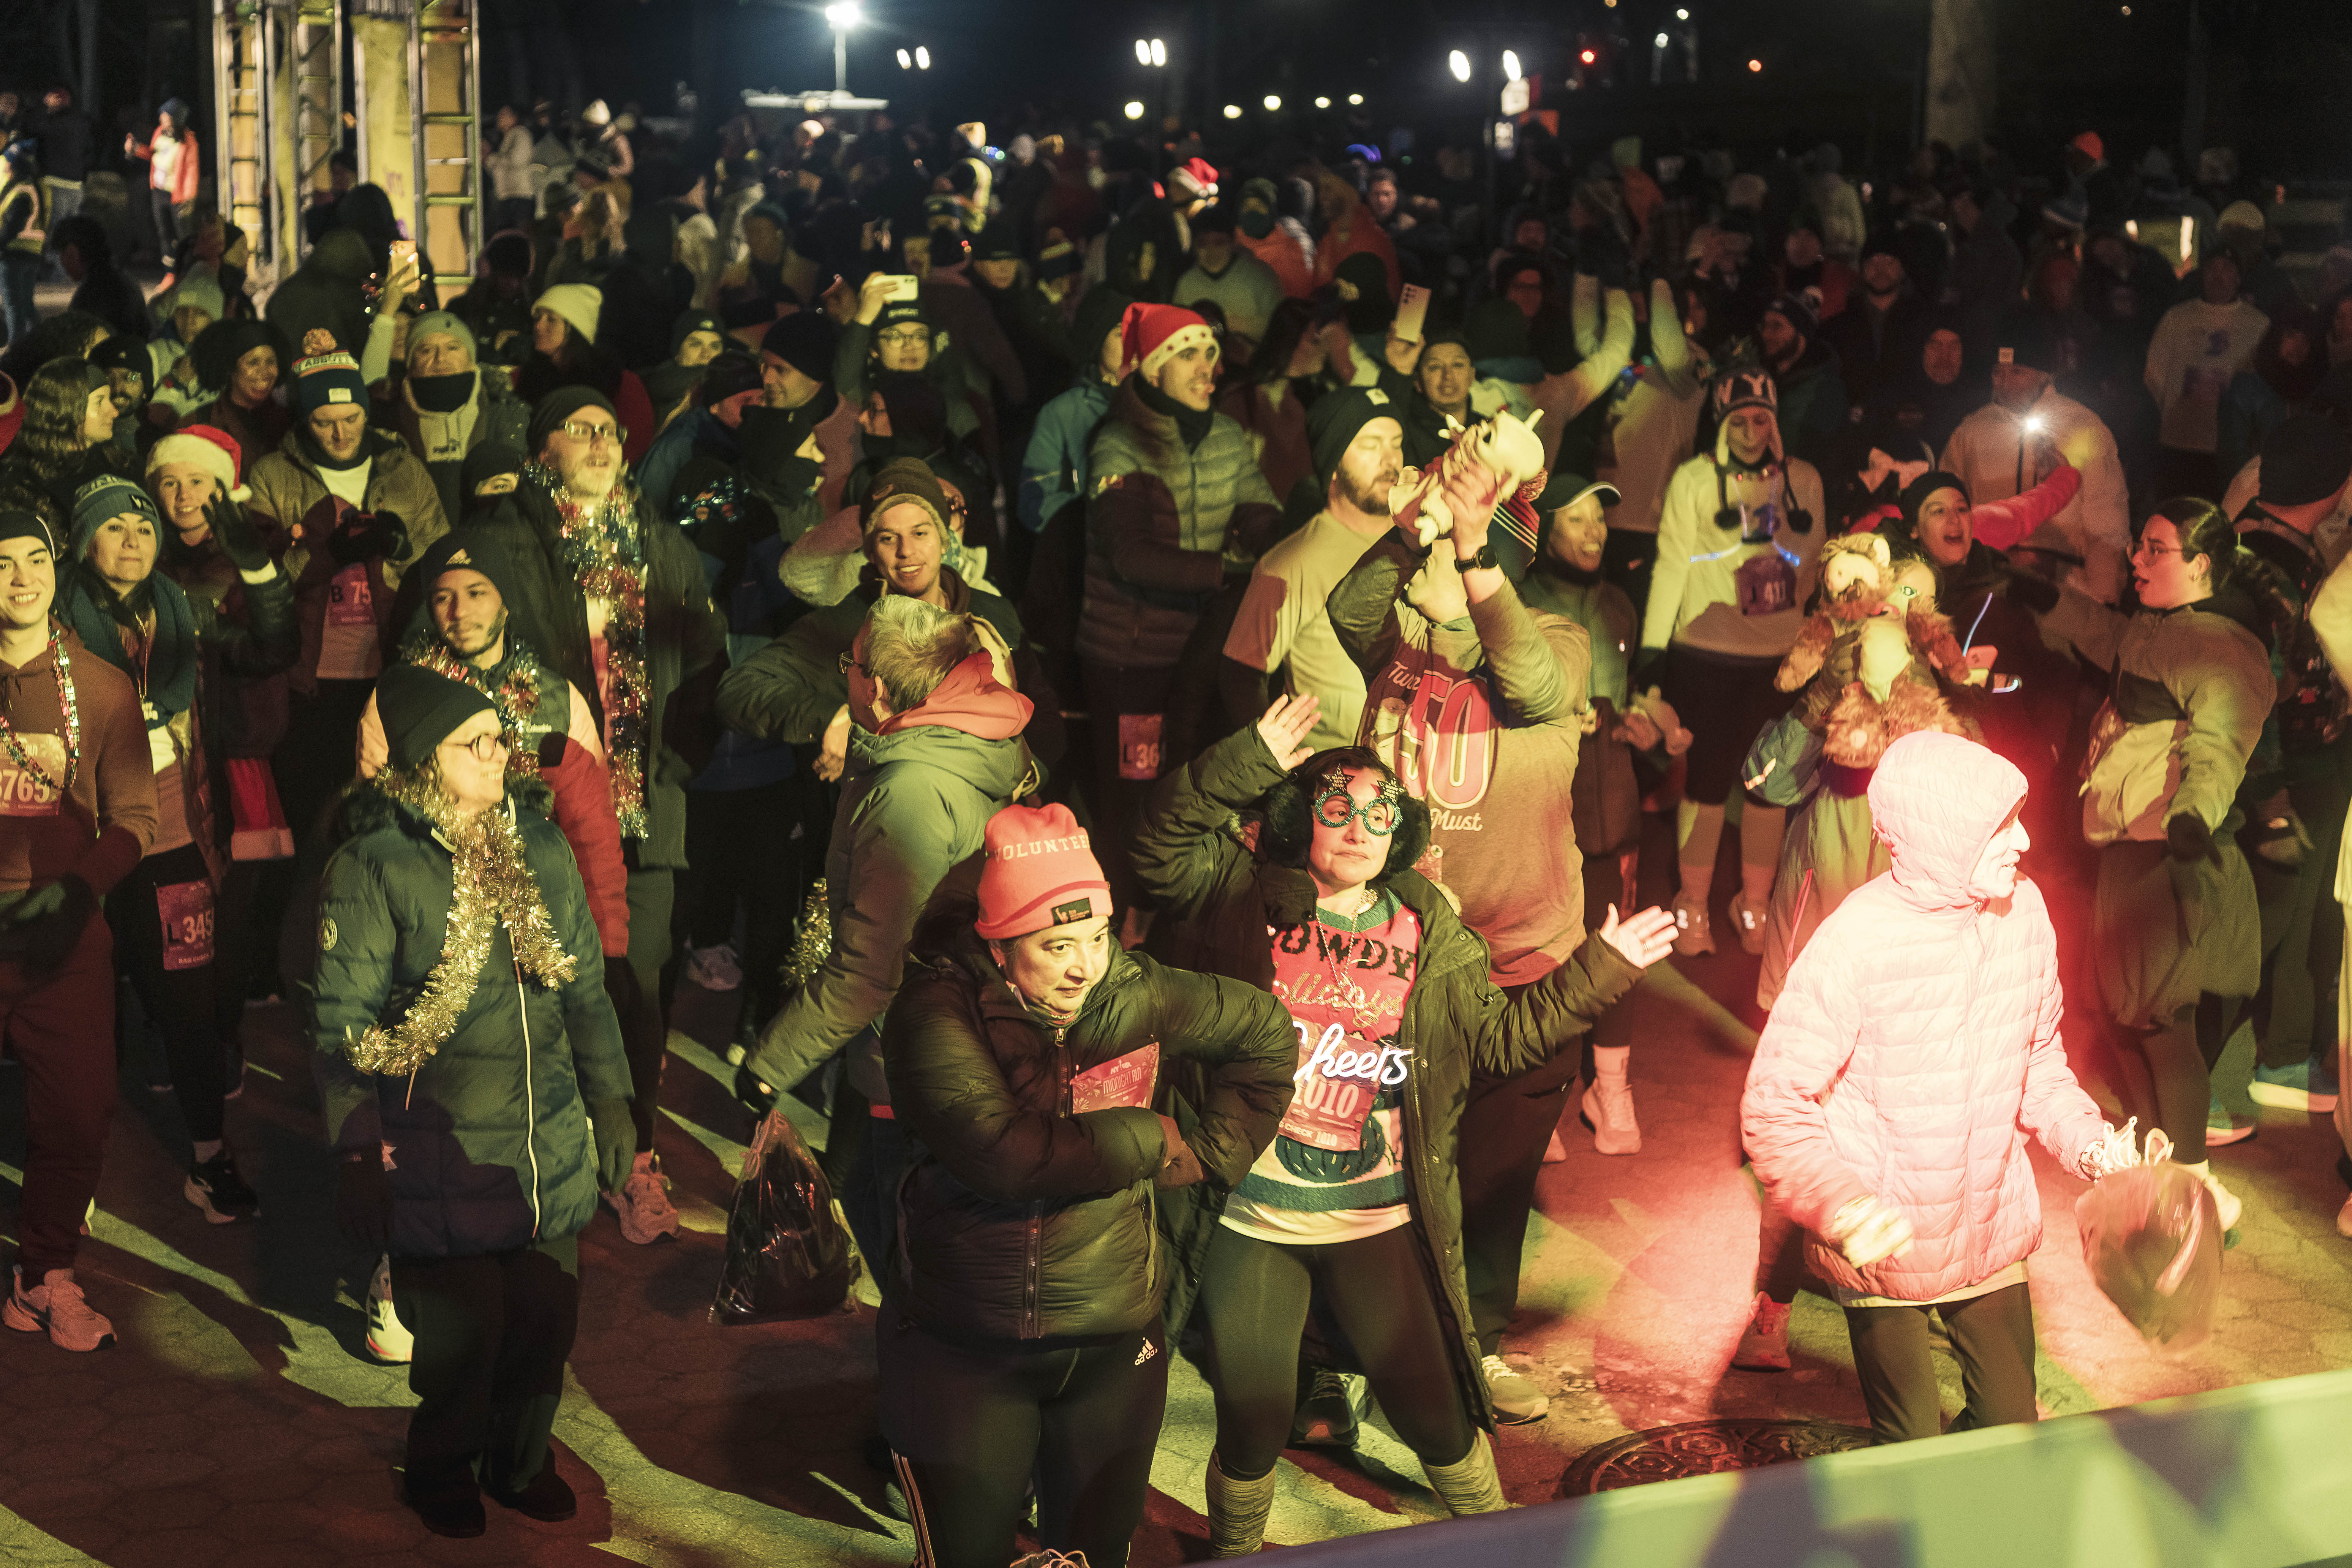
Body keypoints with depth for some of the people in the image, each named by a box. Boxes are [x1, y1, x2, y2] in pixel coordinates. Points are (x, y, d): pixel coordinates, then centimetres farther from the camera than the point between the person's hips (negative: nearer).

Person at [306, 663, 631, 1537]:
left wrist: (611, 1100, 14)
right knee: (459, 1333, 5)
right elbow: (343, 1023, -9)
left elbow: (584, 988, 14)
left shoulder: (538, 845, 5)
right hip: (442, 1154, -5)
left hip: (550, 1146, 5)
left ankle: (519, 1461, 37)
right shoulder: (373, 866, -11)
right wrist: (359, 1154, -10)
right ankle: (443, 1475, 32)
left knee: (546, 1320, 12)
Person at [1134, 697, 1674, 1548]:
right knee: (1251, 1427, 11)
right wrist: (1247, 762, -19)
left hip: (1382, 1227, 1)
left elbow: (1501, 1035, 8)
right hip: (1251, 1227, -1)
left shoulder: (1429, 933, 4)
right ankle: (1232, 1550, 38)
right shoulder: (1248, 899, -1)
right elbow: (1162, 845, -12)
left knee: (1435, 1414, 9)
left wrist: (1598, 971, 1)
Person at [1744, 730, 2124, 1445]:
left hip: (1992, 1239, 5)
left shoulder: (2024, 910, -5)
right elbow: (1774, 1110, -18)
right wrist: (1841, 1206, -32)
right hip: (1883, 1252, -5)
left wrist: (2091, 1143, -6)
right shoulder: (1854, 943, -23)